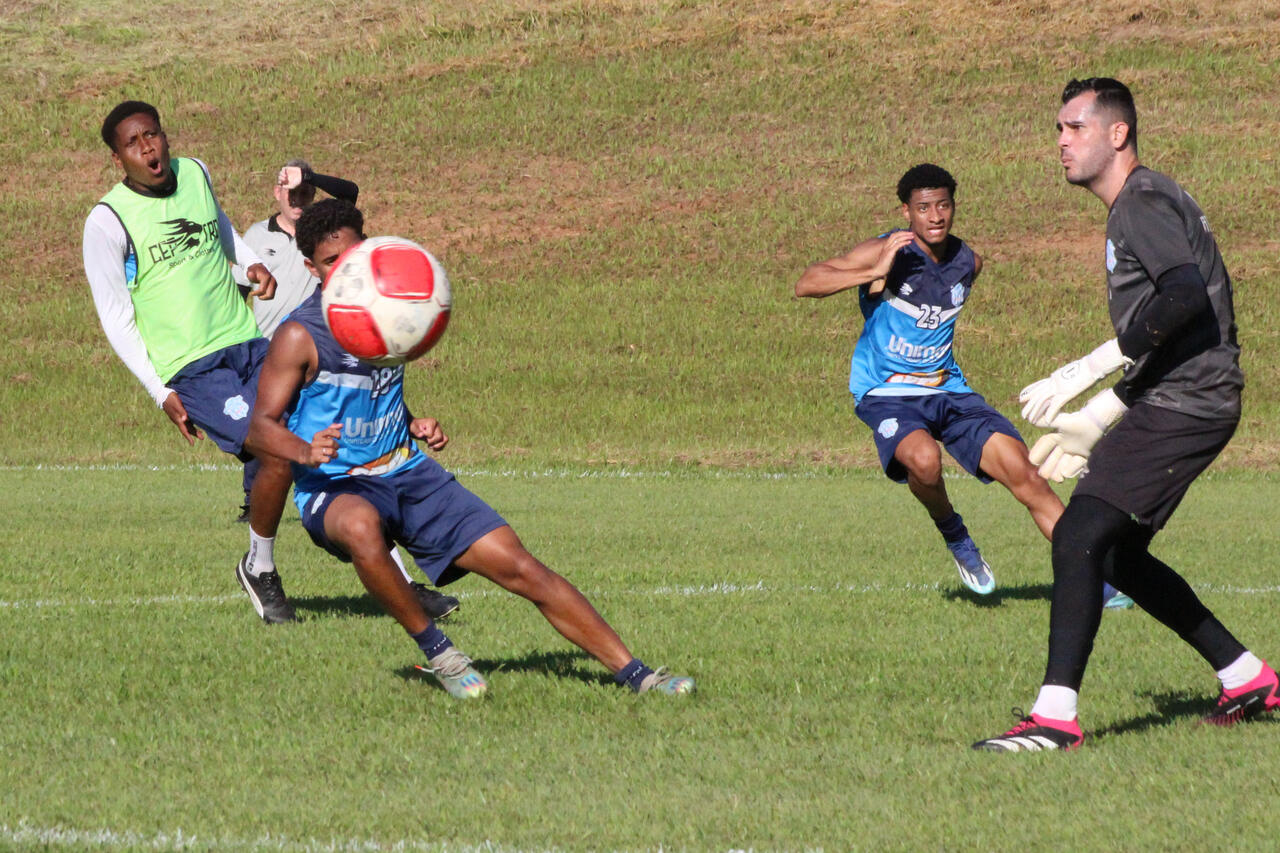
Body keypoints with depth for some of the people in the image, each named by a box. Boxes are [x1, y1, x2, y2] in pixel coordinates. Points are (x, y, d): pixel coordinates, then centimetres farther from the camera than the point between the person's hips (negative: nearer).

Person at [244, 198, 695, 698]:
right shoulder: (300, 337, -10)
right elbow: (261, 427, -12)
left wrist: (415, 427, 8)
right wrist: (306, 452, -32)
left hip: (409, 473, 6)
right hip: (335, 488, -6)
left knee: (519, 567, -6)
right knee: (361, 526, -43)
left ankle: (633, 673, 0)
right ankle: (435, 651, -24)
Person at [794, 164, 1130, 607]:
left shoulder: (968, 263, 4)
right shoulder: (886, 252, -12)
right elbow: (806, 284, -22)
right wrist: (875, 272, -29)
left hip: (948, 390, 5)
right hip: (886, 394, -5)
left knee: (1021, 470, -10)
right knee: (923, 458, -37)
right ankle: (953, 535, -4)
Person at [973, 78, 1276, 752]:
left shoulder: (1145, 201, -10)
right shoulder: (1132, 208, 22)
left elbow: (1186, 298, -27)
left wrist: (1090, 368, -26)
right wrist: (1096, 419, 27)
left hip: (1184, 407, -11)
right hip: (1177, 403, 11)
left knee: (1079, 536, -18)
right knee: (1117, 554, 17)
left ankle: (1055, 716, -23)